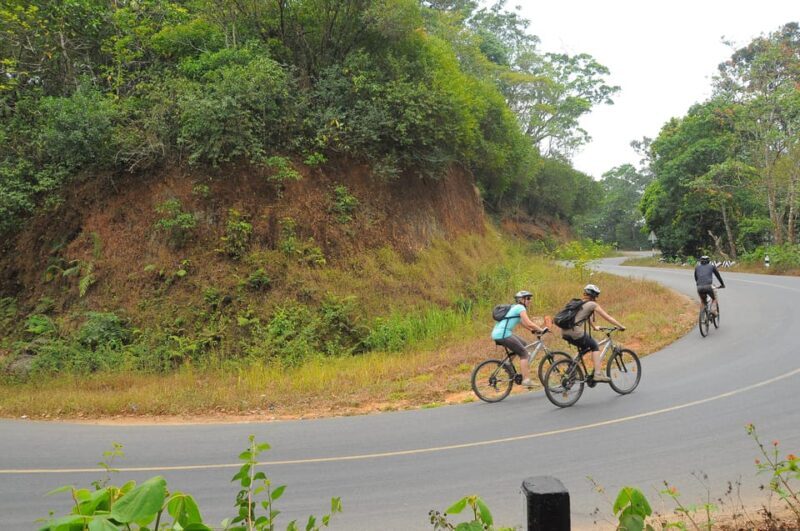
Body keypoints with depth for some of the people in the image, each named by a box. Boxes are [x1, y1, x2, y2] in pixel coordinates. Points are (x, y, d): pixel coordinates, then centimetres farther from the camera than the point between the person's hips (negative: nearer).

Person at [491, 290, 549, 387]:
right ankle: (526, 380, -5)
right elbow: (529, 323, -14)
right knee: (524, 353, -3)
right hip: (503, 334, -9)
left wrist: (534, 330, 21)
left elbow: (523, 323, 28)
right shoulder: (520, 308, -6)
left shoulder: (514, 307, 22)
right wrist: (541, 330, -4)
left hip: (497, 334, 9)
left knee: (523, 344, 22)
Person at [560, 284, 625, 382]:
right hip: (576, 333, -7)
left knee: (585, 347, 28)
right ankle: (597, 374, 5)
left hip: (565, 333, 7)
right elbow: (608, 318, 8)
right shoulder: (593, 304, 2)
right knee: (595, 347, 12)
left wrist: (594, 327, 54)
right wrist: (621, 326, 20)